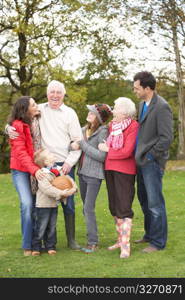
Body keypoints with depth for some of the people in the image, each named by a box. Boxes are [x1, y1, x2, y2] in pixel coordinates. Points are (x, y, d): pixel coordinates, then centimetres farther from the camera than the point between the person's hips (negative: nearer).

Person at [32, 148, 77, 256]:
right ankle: (36, 247, 11)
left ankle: (50, 246, 22)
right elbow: (46, 188, -28)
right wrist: (61, 193, -31)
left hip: (54, 204, 7)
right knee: (41, 227, 0)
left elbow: (67, 179, 7)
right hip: (43, 205, -7)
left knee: (52, 227, 12)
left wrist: (74, 187, -13)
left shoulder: (58, 170, 5)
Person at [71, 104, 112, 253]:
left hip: (94, 174, -7)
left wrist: (83, 144, -15)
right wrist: (74, 145, -12)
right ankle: (91, 237, 22)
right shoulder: (84, 129, 10)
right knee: (86, 208, 12)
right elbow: (73, 145, 12)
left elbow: (101, 156, -17)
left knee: (89, 208, -9)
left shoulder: (103, 131, -11)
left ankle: (93, 242, -2)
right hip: (82, 172, 7)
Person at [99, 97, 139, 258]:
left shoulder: (133, 126, -10)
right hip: (110, 169, 7)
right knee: (114, 207, 13)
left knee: (124, 208, -8)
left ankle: (126, 245, -5)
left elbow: (127, 151, -17)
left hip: (125, 171, -7)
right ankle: (120, 239, 24)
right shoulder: (112, 125, 11)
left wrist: (107, 150, -7)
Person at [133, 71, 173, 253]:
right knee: (144, 200, 18)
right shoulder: (142, 104, 12)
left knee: (155, 203, -2)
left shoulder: (162, 107, -16)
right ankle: (149, 234, 33)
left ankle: (158, 242, 9)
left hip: (152, 162, -9)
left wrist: (150, 156, -16)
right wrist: (139, 154, 12)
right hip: (142, 160, 9)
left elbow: (166, 138, -19)